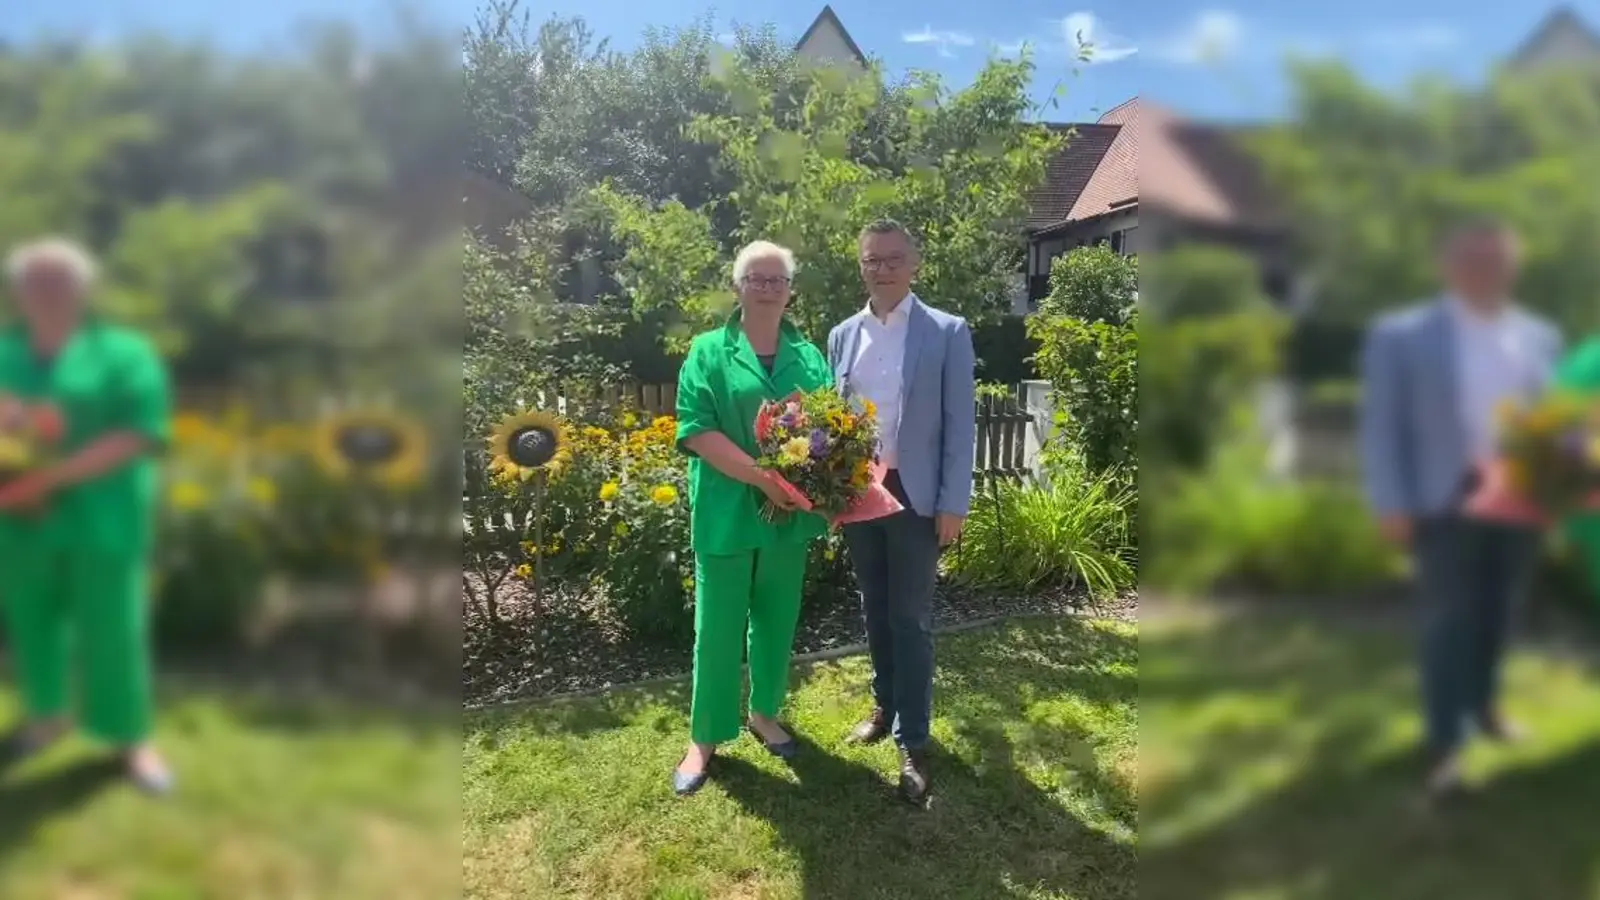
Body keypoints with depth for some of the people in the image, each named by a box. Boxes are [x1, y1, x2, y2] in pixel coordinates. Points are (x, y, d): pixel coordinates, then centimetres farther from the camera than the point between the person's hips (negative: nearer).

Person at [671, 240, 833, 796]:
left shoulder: (809, 356, 9)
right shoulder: (709, 351, -3)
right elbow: (696, 430, -13)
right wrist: (763, 478, -21)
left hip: (790, 513, 4)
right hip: (728, 513, -4)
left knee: (777, 621, 16)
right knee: (718, 628, 3)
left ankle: (765, 713, 35)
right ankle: (705, 736, 18)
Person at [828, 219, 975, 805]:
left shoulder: (948, 333, -5)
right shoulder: (842, 335, 7)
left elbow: (961, 424, -7)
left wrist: (954, 505, -11)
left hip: (914, 495, -4)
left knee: (912, 619, 1)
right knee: (875, 610, 16)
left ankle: (913, 741, 10)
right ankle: (885, 705, 34)